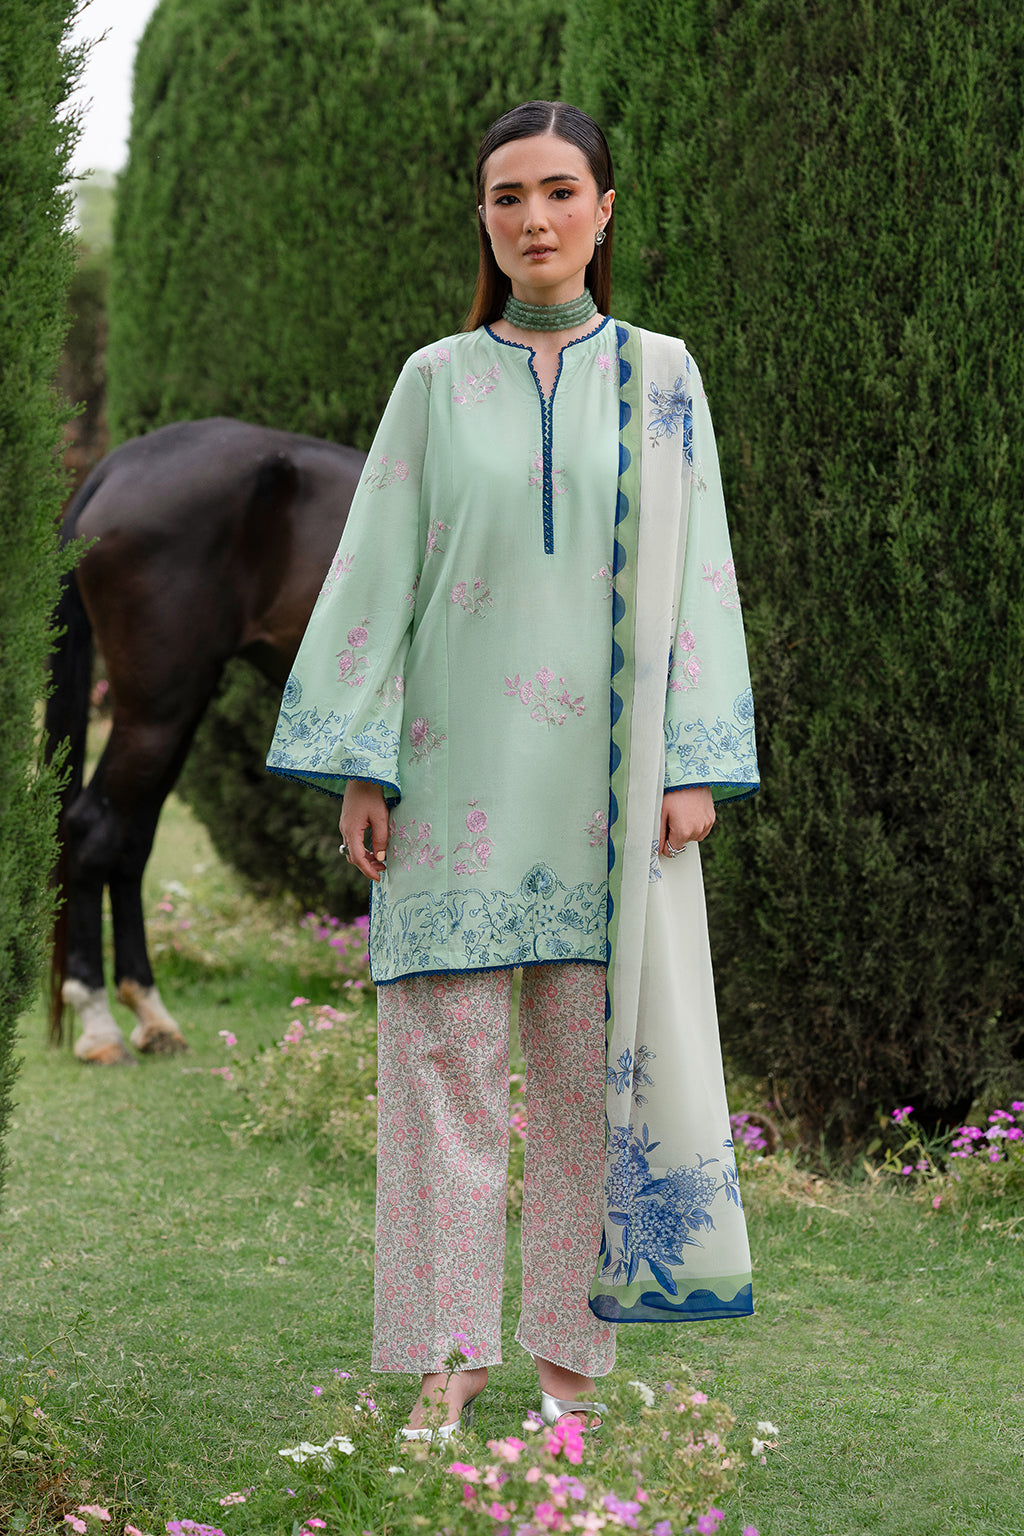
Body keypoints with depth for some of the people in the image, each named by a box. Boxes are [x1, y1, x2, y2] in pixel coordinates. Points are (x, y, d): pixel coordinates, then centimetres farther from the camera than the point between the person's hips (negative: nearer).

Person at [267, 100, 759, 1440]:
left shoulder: (657, 377, 7)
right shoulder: (436, 382, 7)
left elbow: (694, 570, 4)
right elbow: (377, 570, 5)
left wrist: (693, 764, -4)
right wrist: (361, 766, -3)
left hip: (606, 773, 0)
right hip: (460, 765, 0)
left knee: (593, 1060, 0)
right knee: (445, 1052, -2)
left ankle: (571, 1352, 8)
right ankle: (450, 1349, 4)